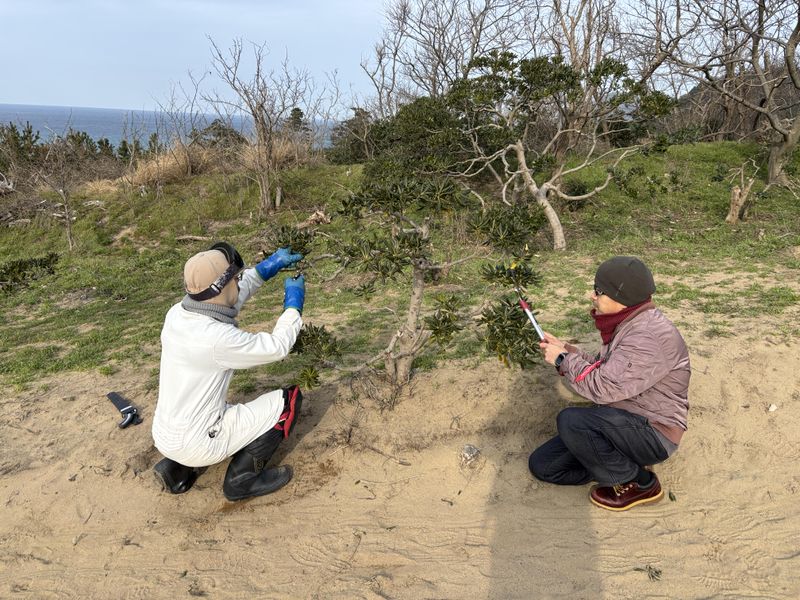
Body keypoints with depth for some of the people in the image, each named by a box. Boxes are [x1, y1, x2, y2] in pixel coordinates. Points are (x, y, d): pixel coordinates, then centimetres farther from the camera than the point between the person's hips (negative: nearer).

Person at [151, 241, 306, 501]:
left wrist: (270, 265, 9)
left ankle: (178, 468, 20)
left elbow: (231, 297, 11)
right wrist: (294, 302, -2)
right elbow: (278, 346, -15)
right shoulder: (218, 339, -29)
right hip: (195, 444, -8)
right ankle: (242, 477, 3)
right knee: (290, 398, -2)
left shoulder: (176, 313, -6)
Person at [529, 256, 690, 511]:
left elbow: (603, 387, -30)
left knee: (570, 420, -33)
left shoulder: (649, 336, -26)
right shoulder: (627, 323, 6)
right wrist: (565, 349, 0)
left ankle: (641, 484, -10)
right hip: (621, 424, 9)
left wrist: (563, 359, -15)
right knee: (541, 464, 2)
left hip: (653, 434, -8)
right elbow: (603, 370, 13)